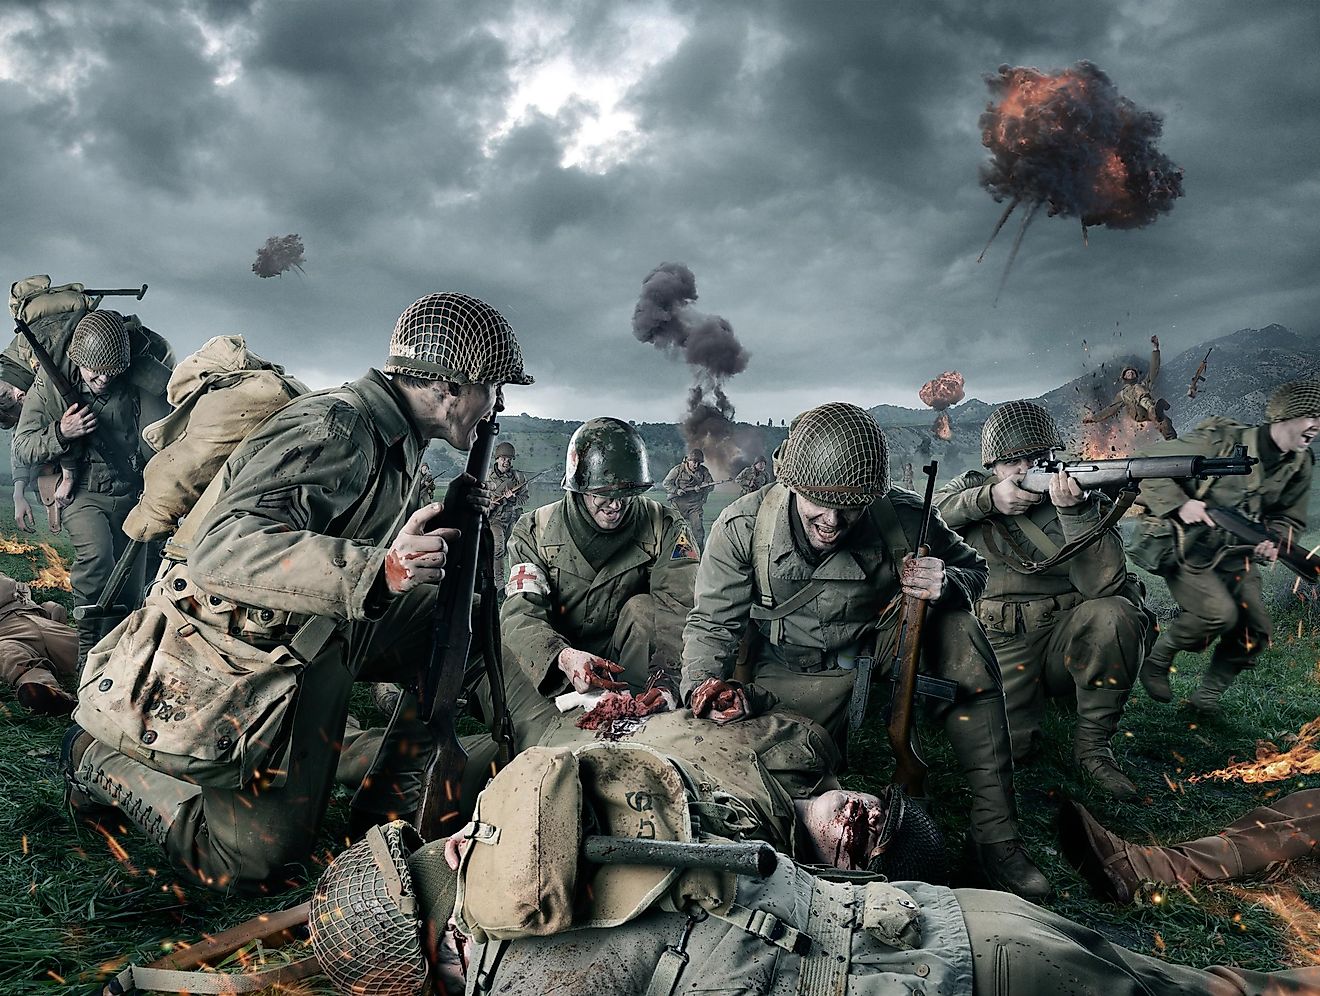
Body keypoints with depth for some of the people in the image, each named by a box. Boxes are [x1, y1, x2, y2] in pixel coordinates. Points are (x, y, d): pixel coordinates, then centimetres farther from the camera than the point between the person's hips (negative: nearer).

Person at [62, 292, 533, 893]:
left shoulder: (392, 444, 4)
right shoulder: (334, 427, -25)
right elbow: (222, 548, -37)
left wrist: (446, 523, 1)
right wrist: (374, 571, -48)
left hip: (308, 645, 9)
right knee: (256, 864, -3)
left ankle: (390, 813, 10)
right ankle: (104, 764, 14)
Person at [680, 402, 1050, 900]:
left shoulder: (904, 519, -20)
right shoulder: (742, 527, -20)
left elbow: (972, 568, -1)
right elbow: (712, 623, -11)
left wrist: (946, 584, -26)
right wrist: (705, 686, -32)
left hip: (879, 651, 1)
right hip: (792, 676, -1)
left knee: (959, 634, -27)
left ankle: (995, 835, -18)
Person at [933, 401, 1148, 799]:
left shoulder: (1081, 498, -4)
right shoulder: (973, 489, 3)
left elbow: (1102, 584, -21)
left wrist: (1073, 511, -33)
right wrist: (988, 499, -29)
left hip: (1069, 639, 0)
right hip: (1002, 644, 0)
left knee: (1112, 615, -32)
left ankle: (1093, 743, -11)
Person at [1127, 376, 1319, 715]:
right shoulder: (1221, 441, -21)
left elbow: (1290, 517, 12)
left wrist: (1274, 541, -9)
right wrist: (1180, 504, -28)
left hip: (1236, 557, 7)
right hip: (1186, 550, -7)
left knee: (1256, 633, -1)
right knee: (1220, 613, -26)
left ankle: (1208, 694, 20)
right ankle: (1157, 660, 0)